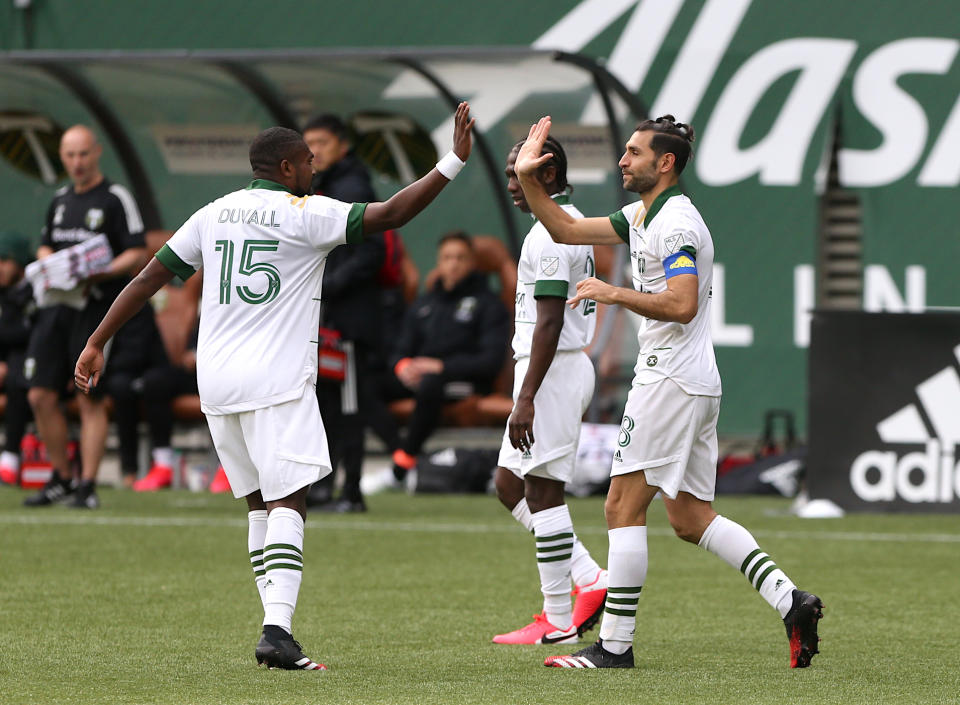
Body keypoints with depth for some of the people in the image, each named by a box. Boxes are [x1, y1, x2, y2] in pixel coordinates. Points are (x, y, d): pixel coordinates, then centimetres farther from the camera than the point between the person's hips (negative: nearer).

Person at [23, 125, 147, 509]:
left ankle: (87, 485, -1)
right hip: (56, 305, 6)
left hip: (96, 308, -6)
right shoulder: (60, 200, 16)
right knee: (41, 396, 1)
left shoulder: (115, 199, -3)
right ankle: (60, 478, 15)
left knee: (90, 400, -5)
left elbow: (137, 254, -7)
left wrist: (99, 274, -21)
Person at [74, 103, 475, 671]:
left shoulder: (214, 214, 12)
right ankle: (278, 629, -26)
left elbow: (149, 278, 13)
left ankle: (277, 628, 13)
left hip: (217, 384, 6)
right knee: (289, 502, -10)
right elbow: (389, 215, -14)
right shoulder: (306, 214, -5)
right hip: (277, 382, -6)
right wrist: (453, 164, -12)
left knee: (261, 502, 15)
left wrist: (97, 343, 19)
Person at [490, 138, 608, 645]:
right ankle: (590, 580, 8)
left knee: (542, 490, -7)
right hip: (571, 364, 11)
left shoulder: (549, 234, -16)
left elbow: (549, 323, -22)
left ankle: (560, 620, -5)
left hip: (553, 371, -11)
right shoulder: (573, 224, 17)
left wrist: (526, 399, -24)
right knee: (509, 485, 13)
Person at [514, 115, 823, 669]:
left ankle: (615, 645, -6)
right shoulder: (643, 216, 16)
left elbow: (682, 305, -25)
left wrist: (613, 293, -19)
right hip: (693, 384, 10)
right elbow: (566, 229, 22)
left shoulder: (676, 223, -14)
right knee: (690, 517, 9)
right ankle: (790, 599, -1)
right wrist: (527, 177, 12)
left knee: (624, 506, -6)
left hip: (672, 382, -10)